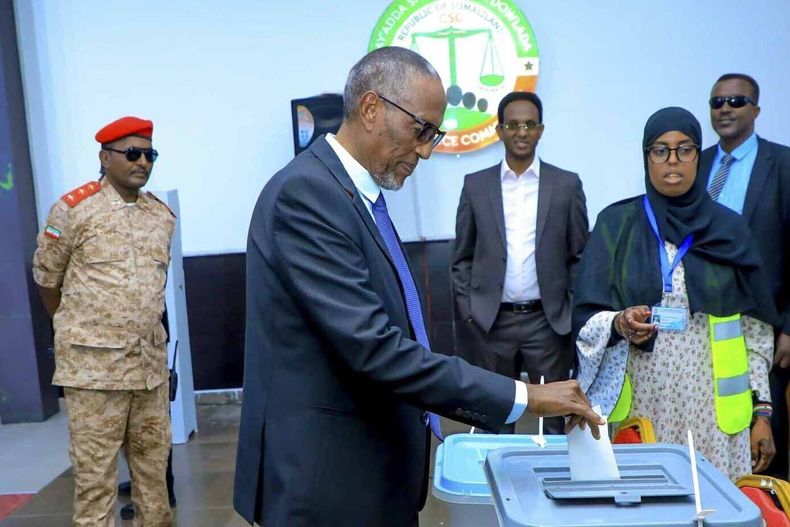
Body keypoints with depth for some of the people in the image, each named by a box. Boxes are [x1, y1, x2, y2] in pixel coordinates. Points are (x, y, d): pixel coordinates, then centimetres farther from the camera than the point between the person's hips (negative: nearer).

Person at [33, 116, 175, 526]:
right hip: (94, 362, -5)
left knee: (153, 459, 15)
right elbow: (46, 276, 4)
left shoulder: (163, 215, 8)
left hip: (151, 360, 5)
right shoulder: (74, 208, -7)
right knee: (95, 469, 3)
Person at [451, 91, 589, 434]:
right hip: (491, 322, 1)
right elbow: (462, 257, 7)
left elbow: (580, 256, 5)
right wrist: (467, 310, 0)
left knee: (555, 420, 8)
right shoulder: (476, 185, 4)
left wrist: (573, 313, -1)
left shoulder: (567, 185, 2)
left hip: (549, 321, 0)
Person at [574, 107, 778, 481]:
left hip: (714, 407, 1)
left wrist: (761, 410, 2)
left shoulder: (729, 228, 4)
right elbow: (585, 317, -1)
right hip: (640, 403, -1)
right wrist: (619, 323, -21)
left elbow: (755, 329, 6)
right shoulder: (616, 224, 0)